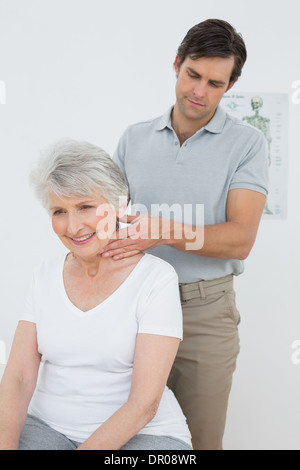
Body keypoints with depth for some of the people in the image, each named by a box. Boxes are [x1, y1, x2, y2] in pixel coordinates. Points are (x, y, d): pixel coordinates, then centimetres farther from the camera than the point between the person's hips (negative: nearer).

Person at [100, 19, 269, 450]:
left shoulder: (246, 143, -5)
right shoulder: (134, 139, 6)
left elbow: (240, 240, -14)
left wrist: (163, 231, -27)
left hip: (206, 309, -2)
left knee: (200, 436, 9)